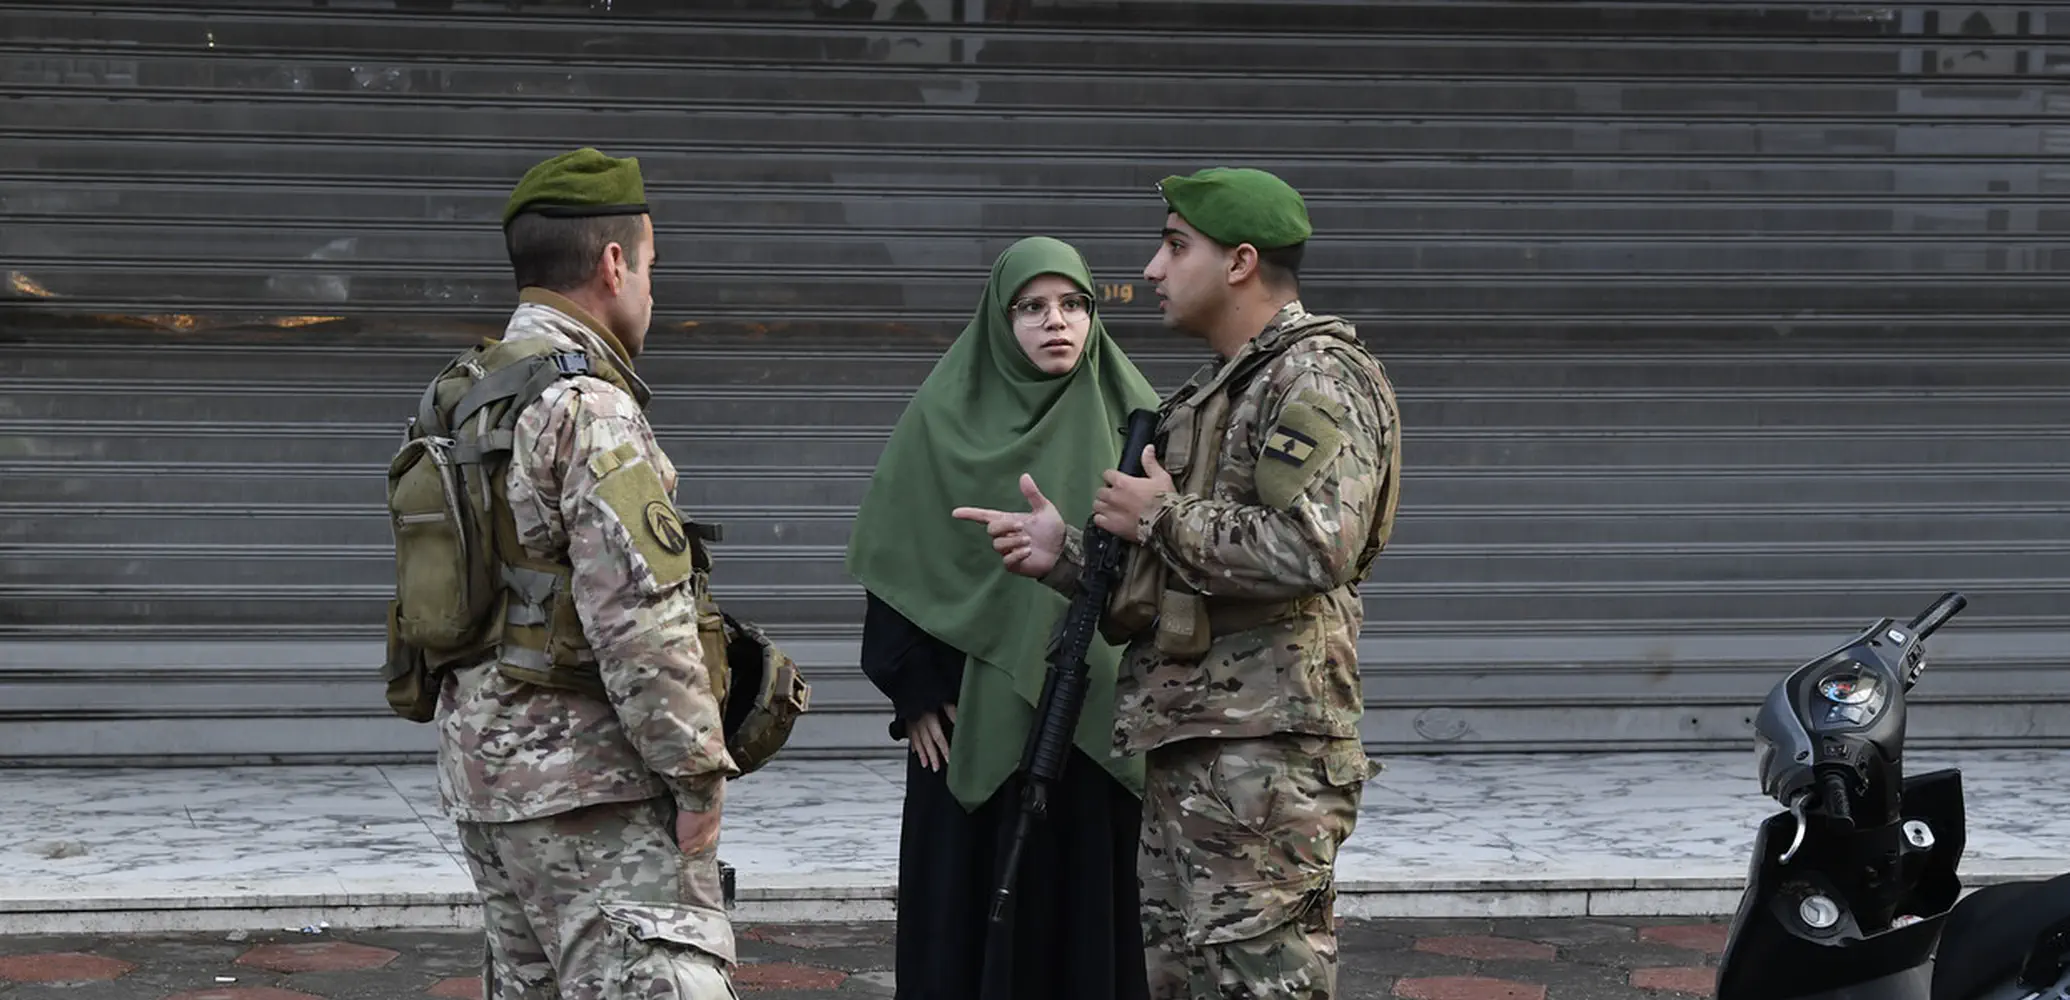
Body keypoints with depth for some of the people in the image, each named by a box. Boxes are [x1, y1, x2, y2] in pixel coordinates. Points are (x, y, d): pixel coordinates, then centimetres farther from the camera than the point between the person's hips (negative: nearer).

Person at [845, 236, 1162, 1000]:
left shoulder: (1129, 419, 5)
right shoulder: (946, 418, 0)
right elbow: (896, 564, 1)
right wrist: (915, 693, -5)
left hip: (1101, 713, 2)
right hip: (978, 714, -1)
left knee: (1092, 905, 3)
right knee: (975, 902, 2)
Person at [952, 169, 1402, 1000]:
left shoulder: (1318, 381, -9)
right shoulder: (1214, 393, 23)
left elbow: (1308, 551, -25)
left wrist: (1163, 516, -13)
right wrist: (1066, 554, 10)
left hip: (1263, 753, -10)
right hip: (1187, 749, 10)